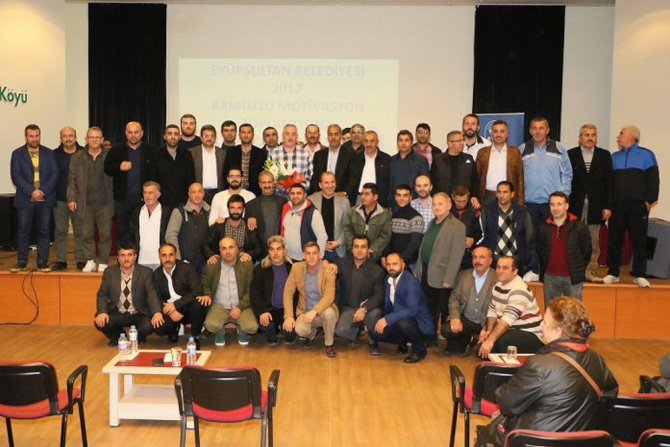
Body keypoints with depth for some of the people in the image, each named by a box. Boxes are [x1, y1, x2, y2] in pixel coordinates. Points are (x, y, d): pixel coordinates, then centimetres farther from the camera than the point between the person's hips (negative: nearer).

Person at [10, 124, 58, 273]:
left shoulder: (49, 153, 9)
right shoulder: (17, 153, 7)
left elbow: (55, 174, 1)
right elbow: (15, 176, -3)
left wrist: (42, 191, -11)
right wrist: (32, 191, -13)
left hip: (45, 199, 1)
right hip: (25, 199, -1)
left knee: (44, 231, 2)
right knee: (22, 231, 2)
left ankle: (42, 263, 8)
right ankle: (21, 262, 12)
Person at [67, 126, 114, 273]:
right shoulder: (77, 158, 9)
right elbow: (72, 180, 8)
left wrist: (115, 201, -3)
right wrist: (71, 199, -1)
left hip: (105, 204, -1)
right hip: (85, 204, 1)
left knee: (105, 234, 1)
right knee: (85, 234, 3)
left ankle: (103, 263, 11)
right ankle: (90, 261, 15)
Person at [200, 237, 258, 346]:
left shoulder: (247, 264, -3)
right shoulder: (212, 266, 1)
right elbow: (205, 284, 18)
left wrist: (240, 307, -13)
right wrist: (207, 294, -5)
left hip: (241, 306, -1)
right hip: (220, 306, 1)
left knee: (252, 327, -28)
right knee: (210, 325, -30)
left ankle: (241, 330, 12)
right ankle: (220, 331, 9)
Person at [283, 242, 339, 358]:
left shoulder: (329, 270, -14)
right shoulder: (297, 268, -5)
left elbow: (329, 296, -22)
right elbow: (288, 292, -3)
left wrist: (315, 311, -38)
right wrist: (289, 316, -14)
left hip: (323, 311, -2)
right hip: (305, 312, 2)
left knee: (329, 312, -37)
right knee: (300, 330, -30)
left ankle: (329, 344, -6)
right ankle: (311, 333, 12)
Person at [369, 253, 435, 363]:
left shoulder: (411, 282, -23)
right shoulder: (388, 280, 2)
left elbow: (412, 310, -34)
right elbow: (388, 306, 9)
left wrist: (387, 319, -39)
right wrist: (383, 321, -10)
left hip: (419, 324, -7)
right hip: (399, 321, 7)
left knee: (403, 322, -38)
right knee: (374, 332, -11)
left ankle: (419, 349, -8)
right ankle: (402, 342, 16)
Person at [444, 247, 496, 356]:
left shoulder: (498, 278, -8)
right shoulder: (463, 275, 6)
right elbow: (455, 298, 4)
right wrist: (455, 317, -14)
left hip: (487, 324, -3)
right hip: (466, 320, 3)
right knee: (446, 330, -23)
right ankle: (463, 343, 9)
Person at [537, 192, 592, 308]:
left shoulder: (580, 227, -4)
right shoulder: (543, 228, 5)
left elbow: (587, 252, 3)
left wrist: (579, 271, 4)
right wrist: (543, 272, 11)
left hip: (572, 278, -3)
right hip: (550, 278, 3)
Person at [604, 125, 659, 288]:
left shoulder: (646, 155, 6)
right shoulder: (614, 157, 16)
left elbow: (653, 179, 0)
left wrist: (650, 200, -9)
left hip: (638, 205, -3)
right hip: (617, 205, 3)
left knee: (639, 241, 0)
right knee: (614, 240, 3)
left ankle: (639, 275, 5)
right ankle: (613, 273, 10)